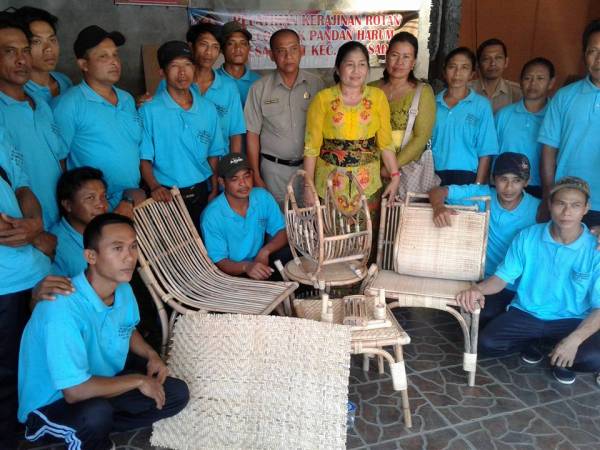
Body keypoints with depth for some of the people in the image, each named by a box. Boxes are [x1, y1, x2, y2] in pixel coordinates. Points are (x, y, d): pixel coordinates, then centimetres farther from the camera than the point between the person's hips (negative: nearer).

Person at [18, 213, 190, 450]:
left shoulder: (123, 289, -8)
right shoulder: (63, 308, -33)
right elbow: (75, 391, -33)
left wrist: (151, 355, -4)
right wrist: (138, 380, -21)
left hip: (100, 384, 7)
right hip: (51, 405, -7)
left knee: (177, 394, -4)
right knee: (96, 413, -37)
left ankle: (95, 431, 1)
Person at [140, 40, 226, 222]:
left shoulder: (208, 109, 5)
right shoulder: (149, 110, -8)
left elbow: (213, 154, 10)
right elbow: (144, 157, -7)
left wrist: (214, 190, 5)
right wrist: (154, 186, -21)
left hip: (201, 193, 4)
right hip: (166, 195, -3)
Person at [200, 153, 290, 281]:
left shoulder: (263, 197, -7)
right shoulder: (212, 216, -20)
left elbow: (283, 231, 0)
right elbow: (219, 261, -16)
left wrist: (264, 251, -20)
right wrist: (246, 266, -38)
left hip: (260, 260, 5)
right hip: (232, 270, -5)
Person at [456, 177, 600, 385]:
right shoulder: (528, 237, -7)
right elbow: (503, 277, -3)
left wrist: (574, 340, -27)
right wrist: (478, 288, -27)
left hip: (572, 321, -1)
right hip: (526, 314, 2)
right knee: (487, 343, -21)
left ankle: (559, 356, 7)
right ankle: (531, 343, 13)